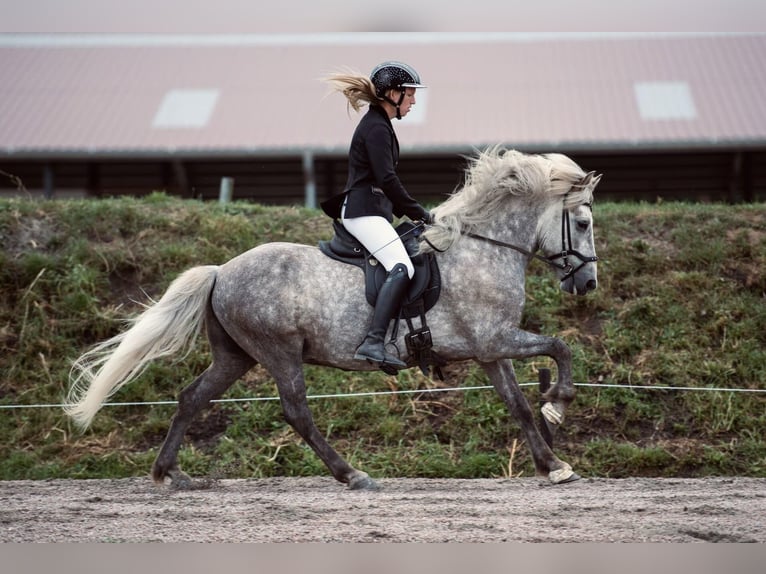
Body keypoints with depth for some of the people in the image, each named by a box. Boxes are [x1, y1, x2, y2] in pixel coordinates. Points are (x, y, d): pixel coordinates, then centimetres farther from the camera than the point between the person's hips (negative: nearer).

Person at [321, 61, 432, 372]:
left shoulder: (378, 125, 21)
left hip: (371, 210, 11)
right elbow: (387, 179, -19)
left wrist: (407, 212, 19)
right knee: (402, 268, -26)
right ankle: (373, 342, -39)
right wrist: (418, 212, -13)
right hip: (365, 211, -11)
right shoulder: (376, 128, -11)